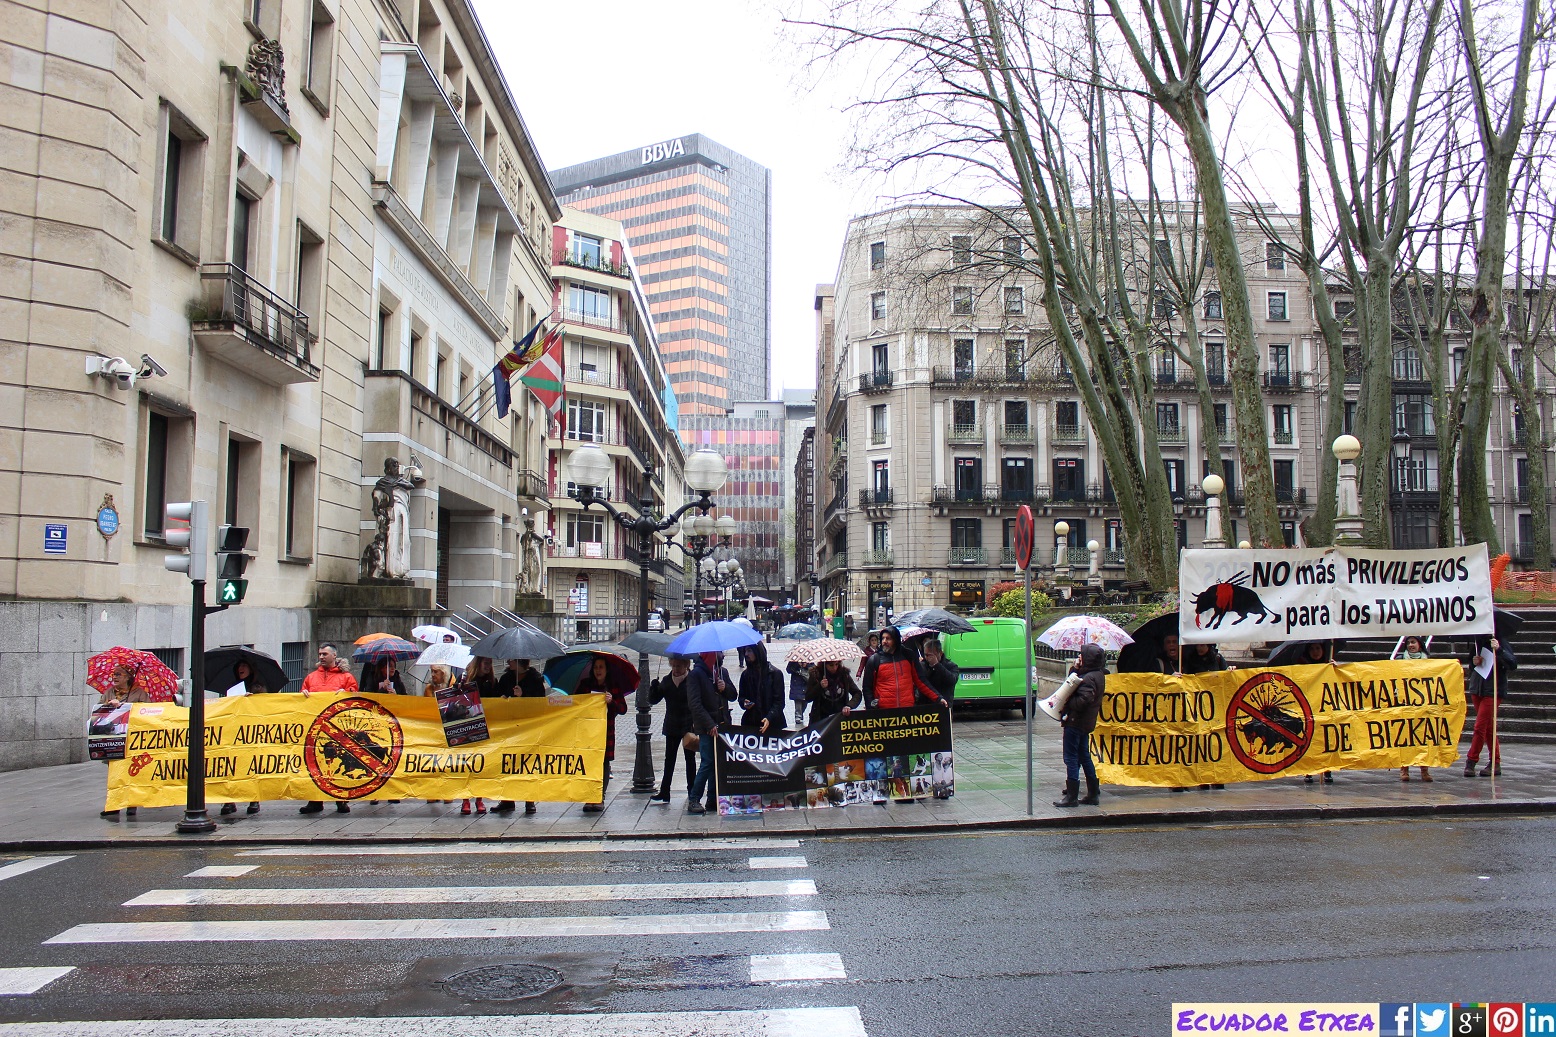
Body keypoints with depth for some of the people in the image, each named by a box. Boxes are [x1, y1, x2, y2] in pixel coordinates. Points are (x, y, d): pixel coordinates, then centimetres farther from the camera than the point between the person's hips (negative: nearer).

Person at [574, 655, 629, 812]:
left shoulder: (614, 686, 5)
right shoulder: (585, 684, 8)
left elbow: (623, 709, 0)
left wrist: (611, 701, -18)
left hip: (606, 730, 0)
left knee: (604, 762, 0)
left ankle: (600, 798, 9)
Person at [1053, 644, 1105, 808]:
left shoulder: (1089, 678, -21)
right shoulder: (1098, 674, 10)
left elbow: (1082, 701, -29)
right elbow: (1073, 682, 16)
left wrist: (1066, 701, -14)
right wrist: (1075, 670, 0)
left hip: (1076, 722, -10)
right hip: (1086, 722, 10)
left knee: (1071, 758, -3)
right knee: (1084, 757, 17)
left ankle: (1071, 797, 1)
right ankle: (1093, 794, 22)